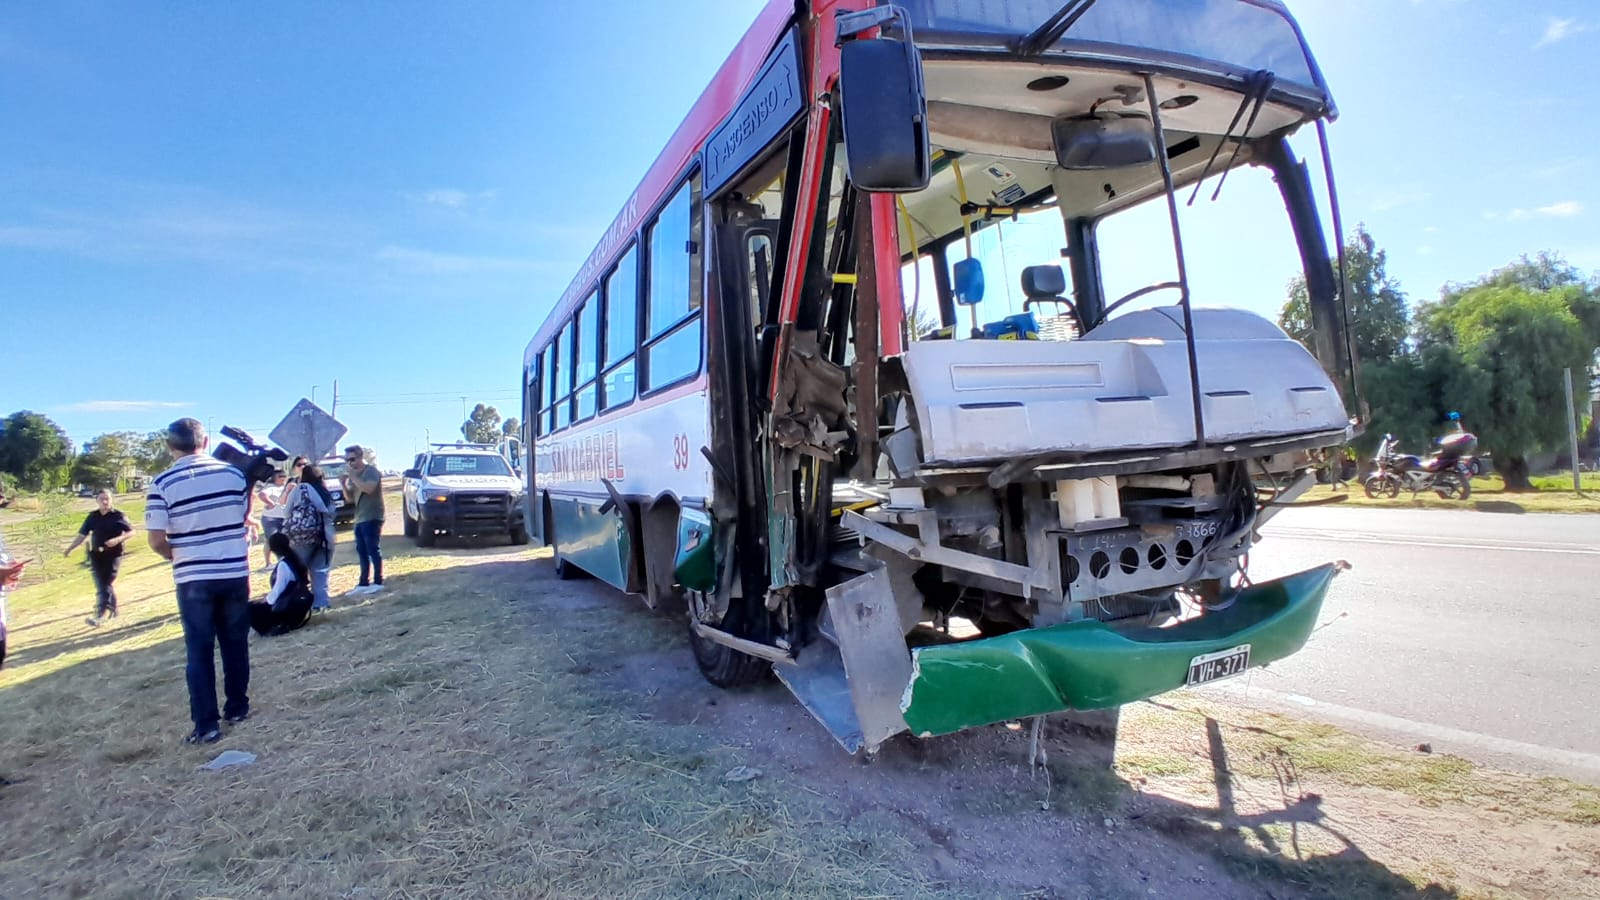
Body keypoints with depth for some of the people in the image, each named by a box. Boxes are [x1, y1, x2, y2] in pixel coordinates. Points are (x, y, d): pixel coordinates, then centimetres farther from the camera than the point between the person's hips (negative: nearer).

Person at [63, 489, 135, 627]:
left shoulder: (119, 515, -4)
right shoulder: (92, 516, 7)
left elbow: (131, 532, -3)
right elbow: (82, 535, 10)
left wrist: (118, 539, -19)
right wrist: (69, 549, 2)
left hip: (113, 554, -4)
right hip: (96, 554, 4)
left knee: (107, 584, -9)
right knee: (100, 584, 6)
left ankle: (101, 615, -13)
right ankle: (112, 610, 22)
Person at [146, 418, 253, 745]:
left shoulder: (162, 483, -8)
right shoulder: (234, 473, -1)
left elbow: (156, 541, -9)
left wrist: (180, 556, 10)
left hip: (193, 578, -2)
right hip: (235, 573, 2)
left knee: (199, 651, 6)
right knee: (235, 644, 15)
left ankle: (206, 725, 8)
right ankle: (237, 707, 25)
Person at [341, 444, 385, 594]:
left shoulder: (371, 471, -8)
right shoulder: (354, 474, 17)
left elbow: (369, 488, -24)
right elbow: (349, 496, 17)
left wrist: (353, 477, -20)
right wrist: (344, 483, 1)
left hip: (372, 518, -8)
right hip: (360, 518, 8)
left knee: (372, 550, -7)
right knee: (362, 552, 9)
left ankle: (378, 582, -3)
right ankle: (363, 583, 13)